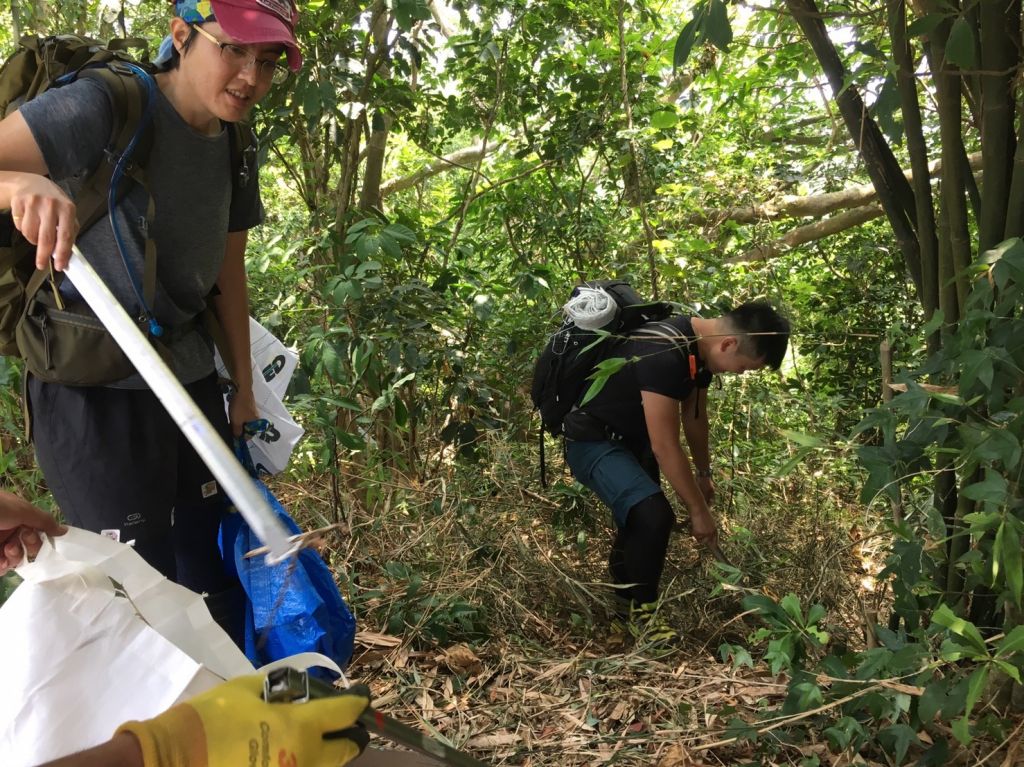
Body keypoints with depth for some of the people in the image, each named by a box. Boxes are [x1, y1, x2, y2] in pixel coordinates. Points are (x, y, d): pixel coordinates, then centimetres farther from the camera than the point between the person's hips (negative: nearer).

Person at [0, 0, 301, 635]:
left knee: (218, 572, 16)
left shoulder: (235, 149, 6)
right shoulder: (101, 107, -15)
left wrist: (245, 389, 13)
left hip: (192, 382, 7)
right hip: (95, 393, -6)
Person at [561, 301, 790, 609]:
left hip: (632, 436, 10)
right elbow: (665, 447, -30)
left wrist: (704, 474, 21)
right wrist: (698, 510, -20)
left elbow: (694, 416, 12)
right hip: (593, 441, -10)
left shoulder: (701, 345, -4)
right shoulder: (664, 355, -34)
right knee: (653, 515, -28)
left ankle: (622, 579, 54)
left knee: (641, 513, 27)